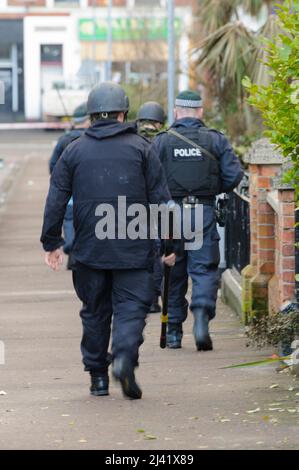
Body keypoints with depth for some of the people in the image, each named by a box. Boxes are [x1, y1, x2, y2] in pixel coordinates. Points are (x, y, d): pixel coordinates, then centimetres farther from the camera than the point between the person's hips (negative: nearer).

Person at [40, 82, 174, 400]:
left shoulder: (74, 151, 5)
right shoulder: (141, 148, 2)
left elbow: (55, 201, 3)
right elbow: (160, 199, 1)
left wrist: (51, 243, 10)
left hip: (88, 250, 2)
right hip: (133, 250, -2)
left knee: (94, 312, 13)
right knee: (131, 306, 0)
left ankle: (97, 376, 16)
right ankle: (124, 356, -26)